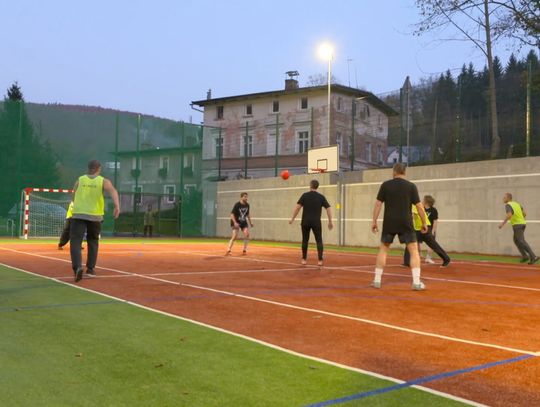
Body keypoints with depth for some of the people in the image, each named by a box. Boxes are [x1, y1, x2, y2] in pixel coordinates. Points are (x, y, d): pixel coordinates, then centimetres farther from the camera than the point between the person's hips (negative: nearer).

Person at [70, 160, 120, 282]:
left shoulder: (80, 180, 11)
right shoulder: (104, 182, 5)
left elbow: (74, 198, 19)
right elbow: (113, 192, -15)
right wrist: (117, 206, -29)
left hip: (78, 214, 0)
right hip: (95, 216, 1)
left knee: (75, 242, -5)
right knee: (93, 242, 20)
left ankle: (77, 267, -26)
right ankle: (90, 268, 20)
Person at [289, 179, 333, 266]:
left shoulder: (305, 195, 1)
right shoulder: (321, 197, 4)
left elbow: (298, 207, -7)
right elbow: (328, 209, 1)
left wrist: (292, 219, -2)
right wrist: (330, 222, 6)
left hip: (305, 222, 0)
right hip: (316, 222, 0)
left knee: (305, 240, 11)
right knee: (319, 240, 5)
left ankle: (304, 259, 14)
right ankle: (320, 260, -3)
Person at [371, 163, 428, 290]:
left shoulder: (385, 185, 2)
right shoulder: (411, 186, 1)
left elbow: (378, 204, 0)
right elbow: (419, 207, -1)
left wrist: (374, 221, 6)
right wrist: (424, 223, 8)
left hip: (389, 223, 1)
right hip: (406, 223, -1)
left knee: (383, 249, 14)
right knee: (414, 251, 5)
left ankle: (377, 280, 12)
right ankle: (416, 282, -3)